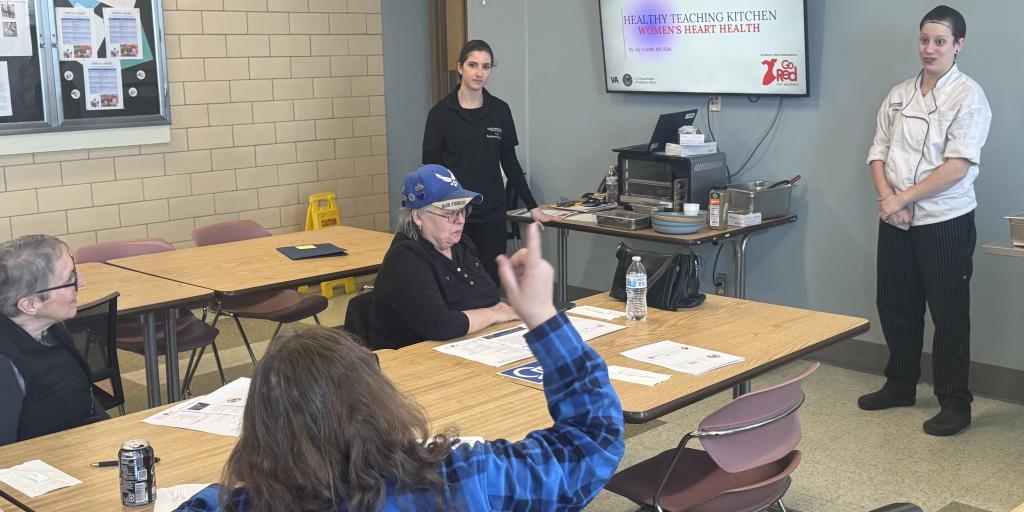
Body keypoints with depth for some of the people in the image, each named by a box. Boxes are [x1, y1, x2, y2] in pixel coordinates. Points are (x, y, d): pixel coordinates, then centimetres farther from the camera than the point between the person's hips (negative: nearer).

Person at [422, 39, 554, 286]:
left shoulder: (500, 110, 6)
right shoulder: (441, 112, -3)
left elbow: (510, 162, 11)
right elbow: (430, 166, -3)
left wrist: (532, 207, 10)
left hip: (492, 213, 3)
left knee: (490, 282, 3)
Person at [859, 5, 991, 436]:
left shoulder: (968, 96, -8)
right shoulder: (898, 96, 9)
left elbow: (958, 166, -16)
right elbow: (878, 152, 9)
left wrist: (902, 199, -16)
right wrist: (886, 197, -9)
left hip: (945, 222, -6)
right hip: (895, 222, 6)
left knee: (949, 315, 2)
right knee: (895, 306, 14)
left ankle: (954, 404, 13)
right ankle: (900, 385, 31)